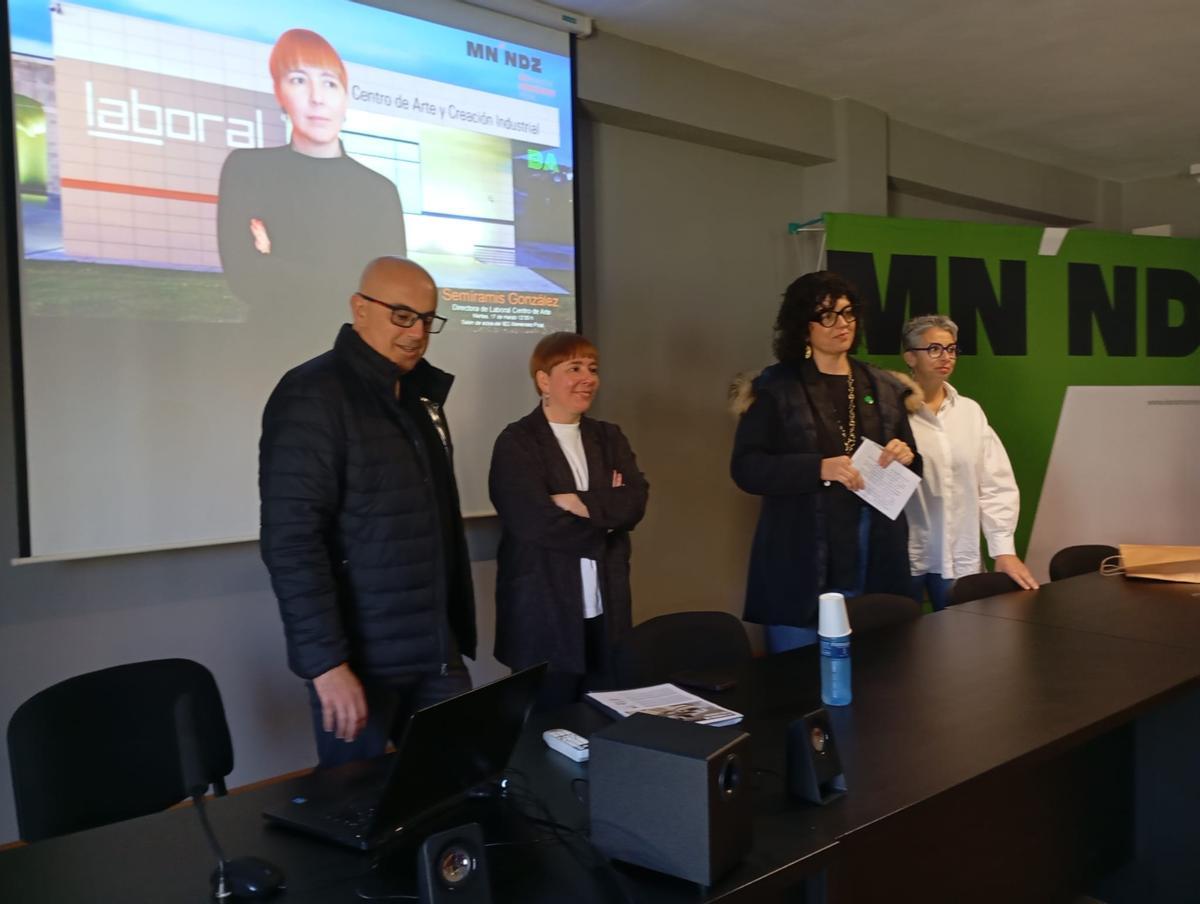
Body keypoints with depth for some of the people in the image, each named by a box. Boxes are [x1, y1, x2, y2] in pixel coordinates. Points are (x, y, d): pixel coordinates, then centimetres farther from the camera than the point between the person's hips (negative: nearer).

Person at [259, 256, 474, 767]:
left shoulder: (421, 394, 13)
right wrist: (327, 661, -24)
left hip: (437, 650, 7)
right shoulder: (313, 396, -13)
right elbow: (291, 541, -20)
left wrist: (459, 629, 16)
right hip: (362, 659, -7)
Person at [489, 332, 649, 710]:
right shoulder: (516, 442, -6)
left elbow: (635, 502, -1)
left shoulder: (610, 437, 13)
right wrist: (606, 515, -6)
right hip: (544, 616, -5)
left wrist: (582, 504, -16)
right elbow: (535, 521, -18)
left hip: (606, 613, 5)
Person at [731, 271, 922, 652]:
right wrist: (819, 468, -20)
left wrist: (907, 458, -6)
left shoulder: (884, 388, 10)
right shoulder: (776, 388, -3)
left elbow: (911, 464, 17)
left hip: (877, 557, 4)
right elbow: (745, 467, -9)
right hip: (802, 559, -4)